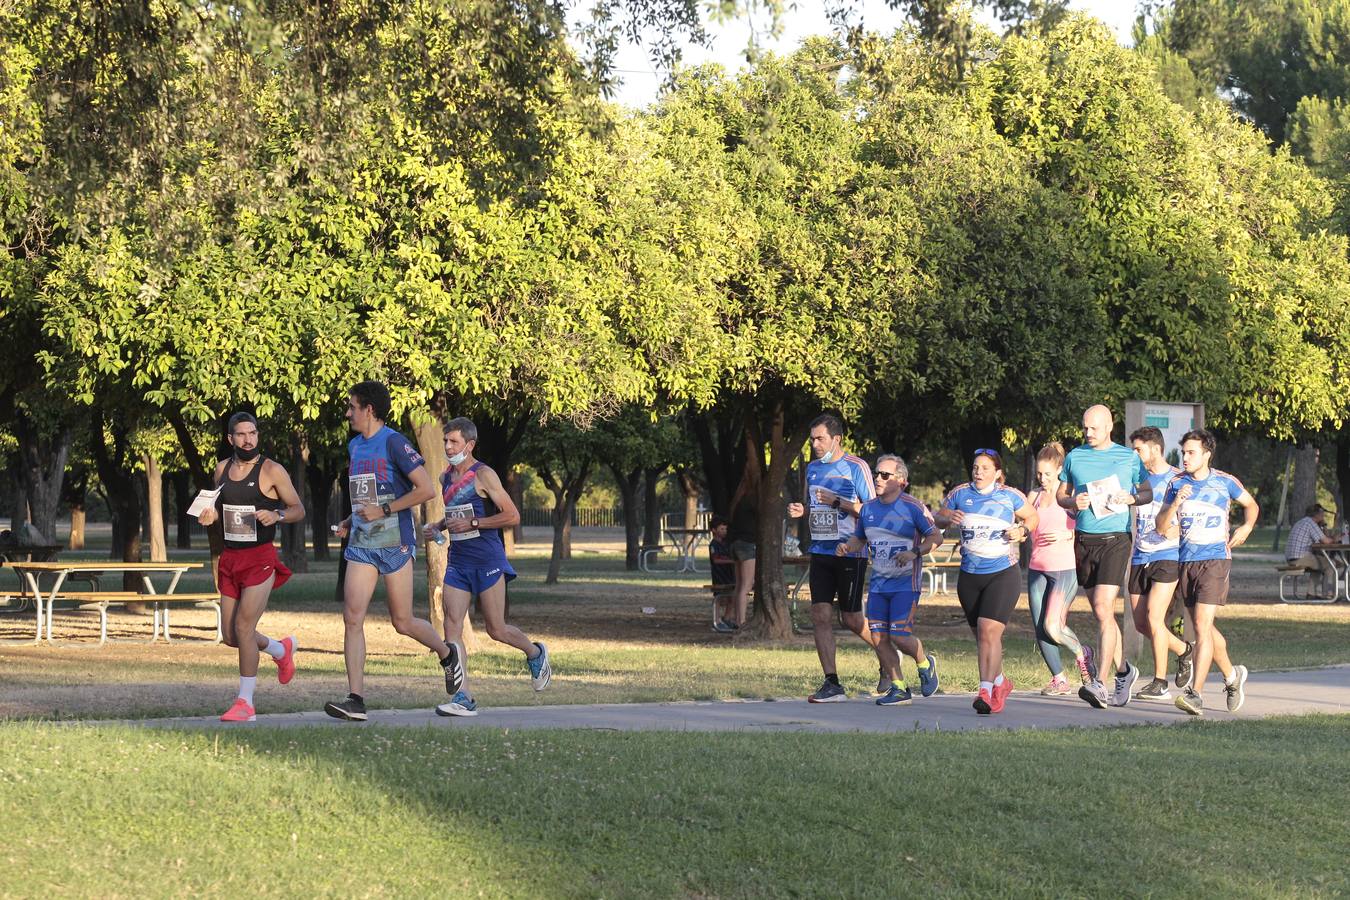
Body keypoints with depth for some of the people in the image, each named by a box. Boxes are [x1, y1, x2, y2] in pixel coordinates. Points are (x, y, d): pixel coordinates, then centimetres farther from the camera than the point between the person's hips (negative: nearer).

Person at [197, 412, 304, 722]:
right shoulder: (222, 468, 9)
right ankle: (282, 649, 38)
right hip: (230, 558, 6)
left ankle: (245, 703, -5)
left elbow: (298, 509, -1)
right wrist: (211, 515, 0)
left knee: (244, 627, -15)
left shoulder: (272, 470, -7)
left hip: (260, 559, -6)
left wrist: (276, 515, -21)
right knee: (230, 635, 8)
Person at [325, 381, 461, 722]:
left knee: (403, 623, 4)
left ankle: (448, 655, 34)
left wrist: (384, 511, -18)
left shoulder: (394, 443, -11)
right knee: (352, 618, -9)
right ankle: (356, 700, -11)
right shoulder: (354, 446, 14)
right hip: (361, 544, 7)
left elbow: (426, 489, -17)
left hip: (394, 543, -7)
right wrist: (350, 522, 13)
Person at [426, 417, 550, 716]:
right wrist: (437, 527, 9)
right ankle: (463, 699, -10)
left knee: (496, 630, 2)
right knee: (452, 626, -8)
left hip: (487, 560, -6)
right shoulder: (446, 478, 12)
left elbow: (512, 516, -13)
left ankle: (535, 653, 34)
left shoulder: (483, 476, -9)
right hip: (458, 562, 6)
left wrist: (472, 523, -18)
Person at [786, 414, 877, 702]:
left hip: (850, 552, -6)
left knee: (852, 619, -1)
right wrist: (801, 510, 3)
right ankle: (832, 684, 0)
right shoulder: (813, 468, 12)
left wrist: (838, 502, -19)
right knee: (820, 616, -3)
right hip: (820, 551, 6)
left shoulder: (856, 467, -8)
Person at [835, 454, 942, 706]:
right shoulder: (868, 508, 9)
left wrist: (915, 553, -22)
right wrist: (847, 547, 0)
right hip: (878, 583, 6)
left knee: (899, 636, -13)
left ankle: (925, 664, 19)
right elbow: (860, 538, 22)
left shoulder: (912, 507, -8)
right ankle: (898, 689, 9)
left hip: (906, 583, -6)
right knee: (879, 637, -1)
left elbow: (935, 536, -7)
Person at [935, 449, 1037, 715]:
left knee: (989, 631, -19)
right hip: (970, 576, 4)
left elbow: (1032, 517, 14)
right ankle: (1000, 682, 35)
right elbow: (939, 518, 15)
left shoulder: (1010, 495, 0)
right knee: (981, 636, 12)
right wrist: (949, 517, -8)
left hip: (1003, 575, -4)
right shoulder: (960, 493, 4)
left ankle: (986, 691, -22)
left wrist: (1022, 530, -6)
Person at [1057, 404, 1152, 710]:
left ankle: (1099, 684, -19)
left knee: (1103, 609, -15)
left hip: (1114, 539, -4)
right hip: (1083, 541, 4)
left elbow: (1148, 492, 11)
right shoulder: (1074, 457, 9)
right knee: (1102, 613, 11)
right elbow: (1060, 494, 16)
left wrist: (1131, 498, -10)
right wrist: (1073, 502, -6)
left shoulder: (1128, 458, 2)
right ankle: (1123, 670, 30)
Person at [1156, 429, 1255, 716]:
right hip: (1185, 563, 4)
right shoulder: (1177, 484, 5)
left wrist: (1247, 527, -1)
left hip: (1215, 560, -4)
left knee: (1202, 625, -17)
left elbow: (1251, 505, 18)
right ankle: (1232, 675, 37)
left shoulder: (1225, 483, 0)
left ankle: (1196, 693, -21)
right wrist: (1175, 504, -15)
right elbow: (1161, 526, 2)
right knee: (1203, 629, 14)